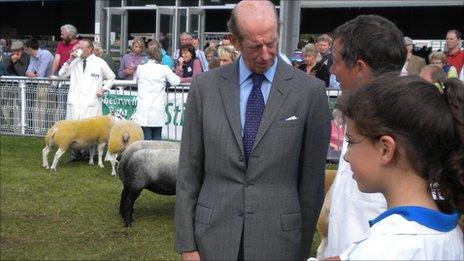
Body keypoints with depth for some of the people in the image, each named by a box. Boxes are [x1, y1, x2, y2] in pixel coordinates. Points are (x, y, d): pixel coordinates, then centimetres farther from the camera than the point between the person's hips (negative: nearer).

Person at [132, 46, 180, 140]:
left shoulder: (141, 68, 4)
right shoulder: (164, 69, -2)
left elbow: (135, 80, 20)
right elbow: (175, 81, -5)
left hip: (143, 108, 0)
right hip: (158, 108, 0)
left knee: (145, 137, 1)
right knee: (157, 137, 8)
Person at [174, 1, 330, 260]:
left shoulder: (310, 91, -5)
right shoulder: (205, 85, 0)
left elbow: (312, 178, 0)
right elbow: (189, 171, 2)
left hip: (278, 239, -1)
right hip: (214, 236, 1)